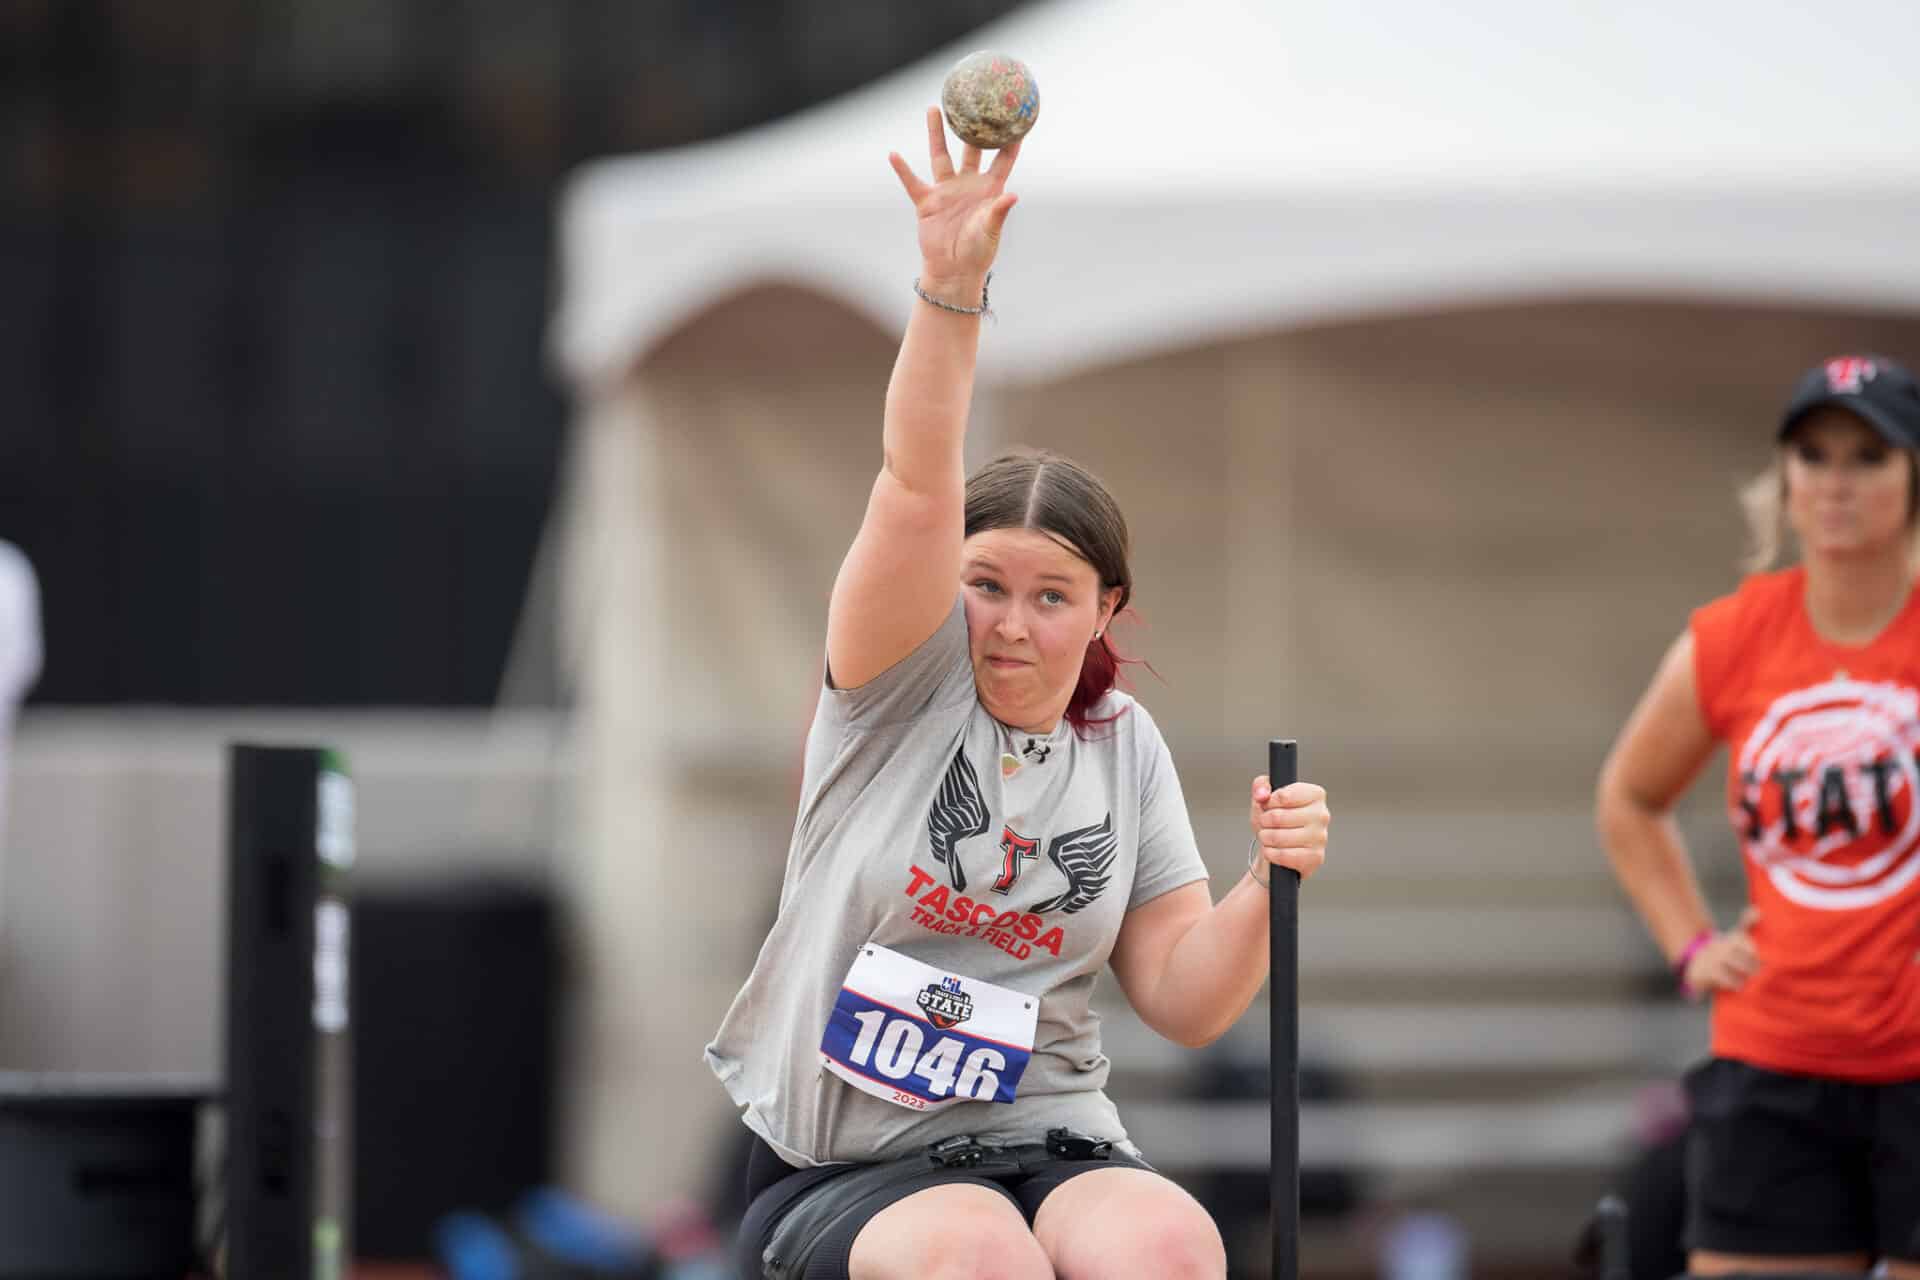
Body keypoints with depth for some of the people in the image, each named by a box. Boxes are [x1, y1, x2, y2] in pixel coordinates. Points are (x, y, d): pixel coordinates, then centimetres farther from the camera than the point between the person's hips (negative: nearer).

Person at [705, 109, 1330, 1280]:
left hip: (1052, 1148, 3)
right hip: (846, 1172, -3)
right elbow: (917, 490, -17)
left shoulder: (1124, 748, 10)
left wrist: (1265, 886, -12)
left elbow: (1185, 1001, 8)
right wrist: (951, 289, -32)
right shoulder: (907, 684, 1)